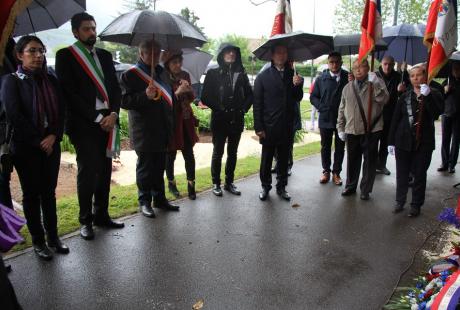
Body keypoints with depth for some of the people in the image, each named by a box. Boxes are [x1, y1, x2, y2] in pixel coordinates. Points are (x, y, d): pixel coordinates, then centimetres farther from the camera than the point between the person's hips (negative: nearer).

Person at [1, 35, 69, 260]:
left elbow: (61, 111, 4)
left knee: (49, 191, 9)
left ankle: (53, 236, 18)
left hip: (51, 145, 4)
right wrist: (39, 141, -12)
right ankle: (38, 241, 15)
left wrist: (53, 136, -9)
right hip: (25, 147, -3)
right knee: (31, 193, 5)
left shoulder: (50, 80, 9)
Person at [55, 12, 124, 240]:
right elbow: (69, 93, -8)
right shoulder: (65, 56, -1)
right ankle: (86, 220, 11)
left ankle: (102, 215, 21)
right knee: (88, 171, -4)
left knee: (104, 170, 8)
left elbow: (115, 88, 11)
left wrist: (113, 114, -6)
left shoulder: (105, 55, 15)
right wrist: (97, 117, -13)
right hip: (83, 124, -5)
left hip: (106, 122, 5)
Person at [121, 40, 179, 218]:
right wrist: (145, 95, -24)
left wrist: (177, 93, 10)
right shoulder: (131, 75, -5)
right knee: (145, 167, 2)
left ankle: (159, 198, 26)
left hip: (161, 130, 7)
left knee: (159, 166, 14)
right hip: (143, 132, -6)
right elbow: (124, 101, -13)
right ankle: (144, 202, 15)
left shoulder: (161, 73, 17)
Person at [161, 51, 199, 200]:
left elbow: (191, 98, 11)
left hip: (185, 120, 4)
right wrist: (178, 92, -23)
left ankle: (191, 183, 11)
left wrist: (189, 90, -11)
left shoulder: (185, 75, 6)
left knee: (189, 153, 1)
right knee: (170, 154, 7)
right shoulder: (163, 78, -10)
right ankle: (171, 183, 25)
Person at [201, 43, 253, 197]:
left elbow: (249, 94, 13)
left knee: (233, 153, 11)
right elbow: (205, 97, -6)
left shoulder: (241, 74, 7)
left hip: (237, 120, 4)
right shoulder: (213, 73, -3)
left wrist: (244, 108, -1)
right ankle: (216, 184, 18)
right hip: (219, 120, -3)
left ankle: (229, 183, 24)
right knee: (218, 153, 5)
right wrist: (218, 107, -12)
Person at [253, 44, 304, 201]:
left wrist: (298, 85, -13)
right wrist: (258, 127, -9)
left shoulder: (292, 75, 7)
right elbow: (257, 104, -5)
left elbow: (298, 98, 8)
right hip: (269, 127, -3)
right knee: (266, 158, 8)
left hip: (287, 127, 3)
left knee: (284, 158, 13)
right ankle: (265, 186, 24)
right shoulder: (263, 76, -3)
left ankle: (281, 187, 27)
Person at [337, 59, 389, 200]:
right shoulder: (347, 88, 11)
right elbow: (342, 110, 13)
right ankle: (350, 186, 28)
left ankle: (365, 190, 17)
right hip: (352, 131, 3)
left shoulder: (377, 84, 0)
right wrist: (340, 128, 9)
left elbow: (384, 99, -18)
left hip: (371, 130, -3)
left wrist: (374, 83, -24)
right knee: (352, 160, 13)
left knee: (369, 161, 4)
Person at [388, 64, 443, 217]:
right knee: (402, 174, 9)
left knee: (419, 174, 6)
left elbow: (435, 114, -15)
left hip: (423, 142, -2)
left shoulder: (434, 94, 1)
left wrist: (427, 96, -24)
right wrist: (391, 141, 2)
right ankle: (400, 201, 23)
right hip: (403, 141, 2)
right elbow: (395, 119, 5)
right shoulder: (405, 96, 5)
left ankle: (416, 205, 18)